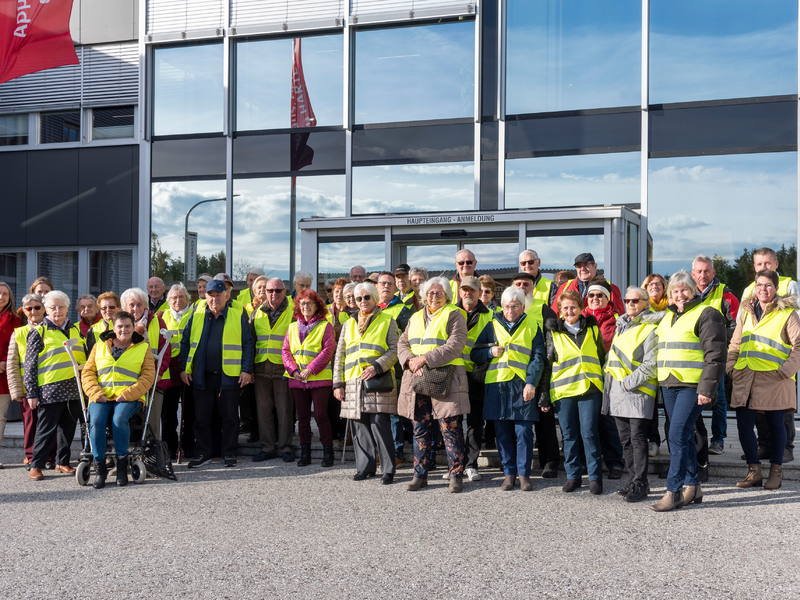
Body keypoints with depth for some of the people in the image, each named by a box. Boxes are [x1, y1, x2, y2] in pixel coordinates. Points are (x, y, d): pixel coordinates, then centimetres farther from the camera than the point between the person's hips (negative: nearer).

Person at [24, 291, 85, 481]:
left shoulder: (75, 330, 15)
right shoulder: (39, 332, 1)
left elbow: (84, 357, 25)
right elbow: (29, 365, -1)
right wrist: (32, 393, -6)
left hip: (74, 389, 5)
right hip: (50, 390, -5)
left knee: (68, 428, 10)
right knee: (46, 429, -2)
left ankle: (62, 461, 22)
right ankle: (36, 466, 7)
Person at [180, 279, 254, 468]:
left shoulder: (238, 316, 2)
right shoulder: (197, 315, 9)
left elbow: (248, 344, 2)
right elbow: (185, 342, 12)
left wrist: (247, 370, -6)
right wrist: (184, 368, 4)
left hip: (229, 375, -2)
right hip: (201, 376, 2)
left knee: (230, 417, 4)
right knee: (201, 417, 7)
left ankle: (229, 454, 15)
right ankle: (202, 454, 17)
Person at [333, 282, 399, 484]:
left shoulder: (387, 322, 7)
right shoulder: (349, 325, 20)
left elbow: (395, 350, -1)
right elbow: (339, 356, 18)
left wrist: (377, 366, -16)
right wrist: (338, 383, 9)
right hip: (353, 383, 4)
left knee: (380, 426, -8)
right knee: (360, 428, 6)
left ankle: (388, 470, -1)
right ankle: (365, 467, 16)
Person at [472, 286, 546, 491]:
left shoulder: (532, 326, 8)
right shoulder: (492, 326, 14)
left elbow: (538, 358, 3)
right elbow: (475, 353, 15)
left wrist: (531, 383, -9)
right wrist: (490, 352, -5)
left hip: (522, 386, -2)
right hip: (497, 385, 2)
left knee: (523, 432, -2)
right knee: (503, 433, 5)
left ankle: (524, 474, 7)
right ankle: (509, 473, 14)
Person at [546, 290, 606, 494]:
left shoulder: (592, 328, 8)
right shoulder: (553, 332, 7)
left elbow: (602, 357, 16)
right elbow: (547, 361, 10)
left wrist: (605, 385, 12)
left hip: (589, 387, -1)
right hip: (563, 389, 1)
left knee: (589, 433, -5)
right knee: (569, 435, 6)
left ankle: (595, 477, 5)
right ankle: (572, 476, 16)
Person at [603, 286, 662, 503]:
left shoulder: (650, 328, -6)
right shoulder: (622, 325, 18)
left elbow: (651, 364, -13)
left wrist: (630, 382, -15)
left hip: (638, 390, -7)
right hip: (617, 389, 7)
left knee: (638, 438, -8)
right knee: (625, 438, 10)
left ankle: (640, 485, -4)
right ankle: (633, 480, 18)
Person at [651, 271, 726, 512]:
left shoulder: (706, 314, -5)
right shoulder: (668, 317, 19)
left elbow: (715, 356, -11)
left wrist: (707, 388, -17)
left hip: (692, 386, -8)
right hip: (669, 385, 8)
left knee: (678, 436, -13)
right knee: (683, 437, 12)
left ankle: (673, 491, -9)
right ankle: (692, 487, 20)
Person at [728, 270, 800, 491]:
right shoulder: (746, 311, 13)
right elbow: (735, 344, 18)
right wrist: (732, 368, 6)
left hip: (774, 380, -4)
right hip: (745, 379, 4)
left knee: (775, 425, 6)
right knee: (744, 424, 1)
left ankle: (776, 472, 17)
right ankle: (754, 471, 13)